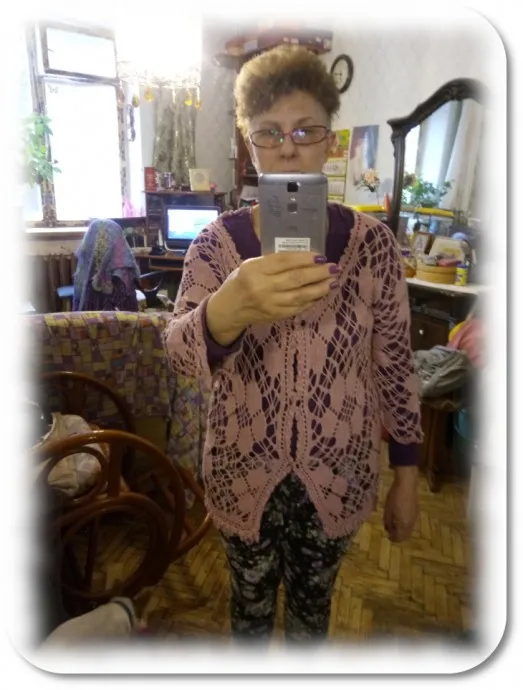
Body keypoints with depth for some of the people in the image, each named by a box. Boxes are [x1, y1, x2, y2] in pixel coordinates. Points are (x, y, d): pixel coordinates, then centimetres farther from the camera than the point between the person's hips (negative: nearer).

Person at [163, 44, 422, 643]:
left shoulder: (372, 242, -9)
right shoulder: (217, 241, -10)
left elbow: (395, 364, -4)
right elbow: (179, 351, -22)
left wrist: (407, 477, 0)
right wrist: (231, 308, -45)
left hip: (337, 474, 1)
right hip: (244, 472, 0)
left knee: (312, 604, 25)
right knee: (250, 602, 25)